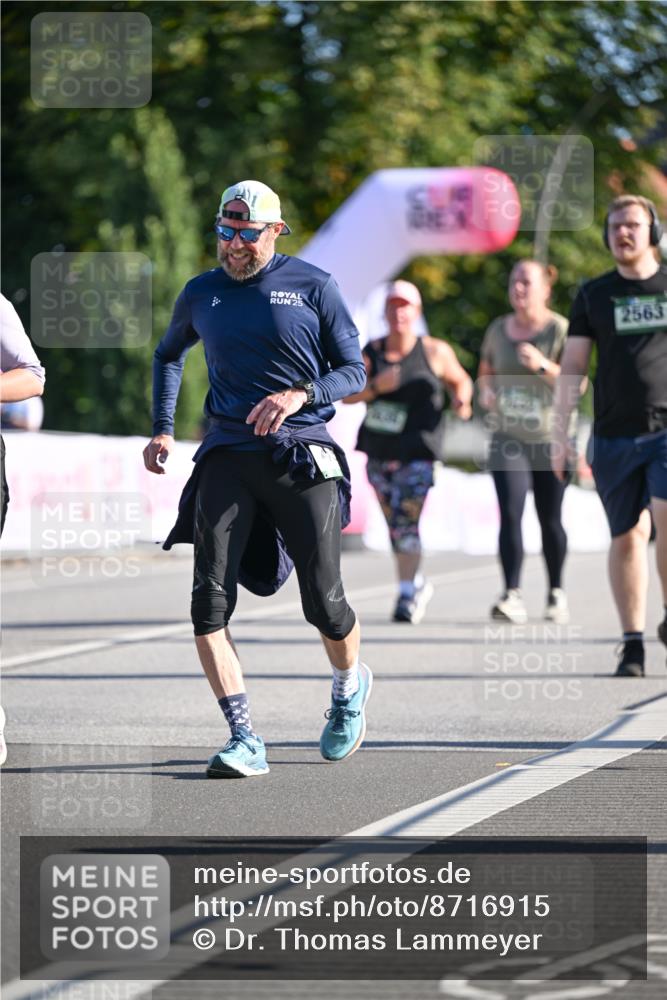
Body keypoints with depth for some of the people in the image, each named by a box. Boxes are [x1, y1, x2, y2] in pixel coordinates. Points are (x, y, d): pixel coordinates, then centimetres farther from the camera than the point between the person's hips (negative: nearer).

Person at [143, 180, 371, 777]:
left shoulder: (314, 286, 1)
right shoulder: (201, 294, 11)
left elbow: (354, 370, 4)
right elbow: (169, 354, 30)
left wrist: (299, 395, -15)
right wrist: (163, 430, 18)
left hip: (301, 453, -2)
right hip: (227, 455, 2)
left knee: (324, 602, -1)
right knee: (209, 600, -14)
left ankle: (350, 687, 33)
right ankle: (244, 740, -14)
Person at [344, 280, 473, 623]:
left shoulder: (435, 352, -2)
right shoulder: (372, 352, 4)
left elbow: (461, 380, 13)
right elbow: (346, 395, -1)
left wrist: (461, 401, -8)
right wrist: (375, 386, -18)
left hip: (417, 452, -4)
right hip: (380, 451, 4)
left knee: (406, 520, -16)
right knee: (394, 523, 11)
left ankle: (408, 595, -11)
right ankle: (418, 583, 30)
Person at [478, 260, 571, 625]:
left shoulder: (560, 330, -6)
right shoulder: (498, 329, 7)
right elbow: (486, 371, 21)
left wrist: (543, 366, -23)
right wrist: (486, 389, -1)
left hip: (551, 436, -2)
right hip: (508, 437, 2)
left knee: (550, 520, 6)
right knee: (509, 513, -13)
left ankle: (556, 592, 23)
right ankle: (512, 596, -18)